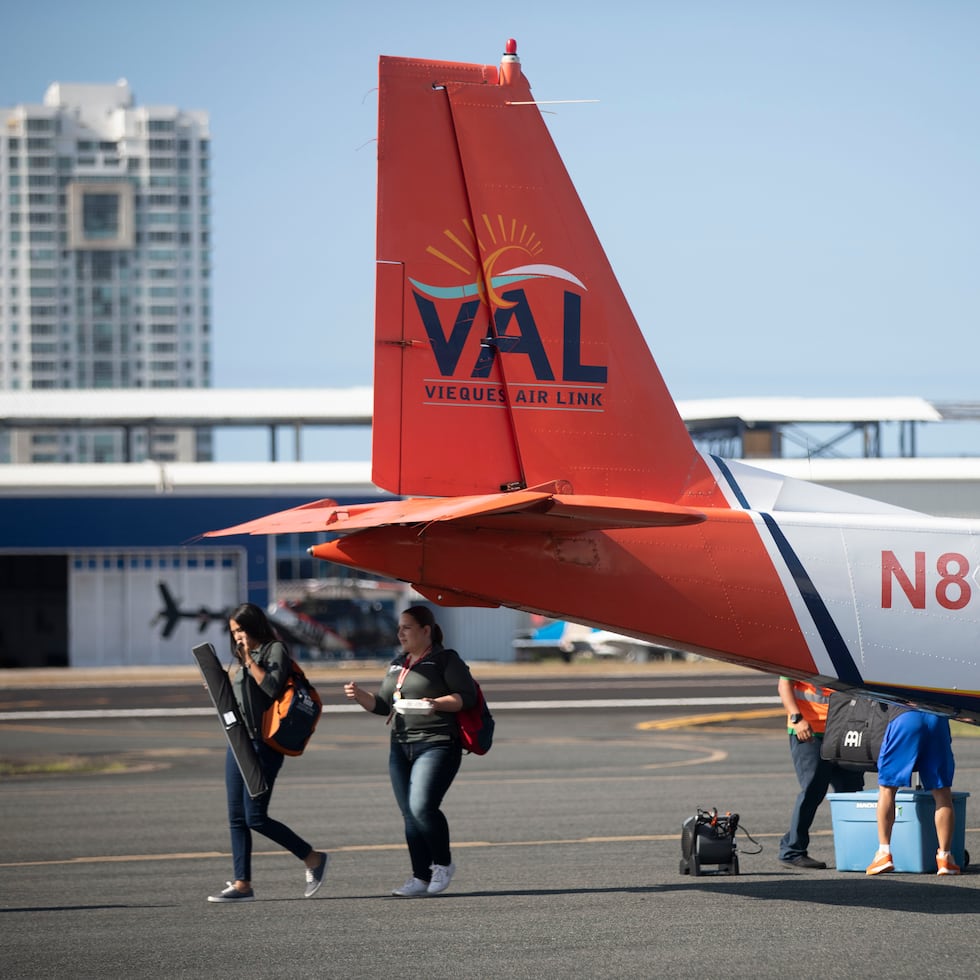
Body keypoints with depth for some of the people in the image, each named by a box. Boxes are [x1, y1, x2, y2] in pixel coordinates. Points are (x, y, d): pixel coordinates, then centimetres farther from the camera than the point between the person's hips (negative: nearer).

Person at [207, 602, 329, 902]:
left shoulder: (275, 650, -4)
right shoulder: (244, 659, 20)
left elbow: (273, 688, -18)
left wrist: (249, 659, -14)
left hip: (264, 743, -9)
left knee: (255, 817, -11)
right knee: (237, 818, 4)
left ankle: (314, 859, 2)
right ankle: (242, 884, 5)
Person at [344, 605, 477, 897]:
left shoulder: (445, 660, -2)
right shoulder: (398, 664, 19)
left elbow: (468, 696, -8)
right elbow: (383, 705, 22)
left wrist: (437, 704, -24)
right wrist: (360, 696, 3)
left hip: (437, 744, -8)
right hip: (401, 747, 8)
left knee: (422, 807, -19)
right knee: (410, 815, 4)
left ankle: (443, 863, 2)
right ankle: (421, 878, 8)